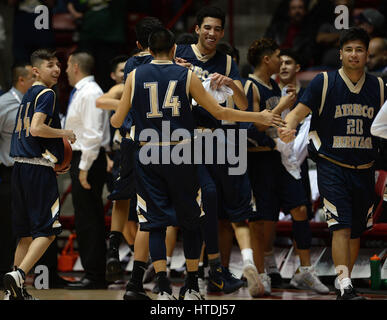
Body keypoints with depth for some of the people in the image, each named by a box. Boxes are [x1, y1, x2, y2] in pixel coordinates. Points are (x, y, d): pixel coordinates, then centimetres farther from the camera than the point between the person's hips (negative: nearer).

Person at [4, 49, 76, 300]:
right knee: (47, 230, -7)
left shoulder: (29, 95, 19)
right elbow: (36, 128, -22)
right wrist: (65, 134, -8)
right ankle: (19, 275, -20)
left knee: (27, 233, 12)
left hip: (20, 167, 9)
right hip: (39, 169, -9)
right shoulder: (46, 94, -9)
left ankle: (17, 290, 10)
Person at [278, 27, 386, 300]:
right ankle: (345, 287, -19)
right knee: (342, 226, -16)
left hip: (364, 170, 4)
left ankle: (345, 281, 25)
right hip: (332, 167, -4)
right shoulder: (324, 82, -4)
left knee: (356, 231, 10)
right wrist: (289, 127, -29)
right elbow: (298, 113, -10)